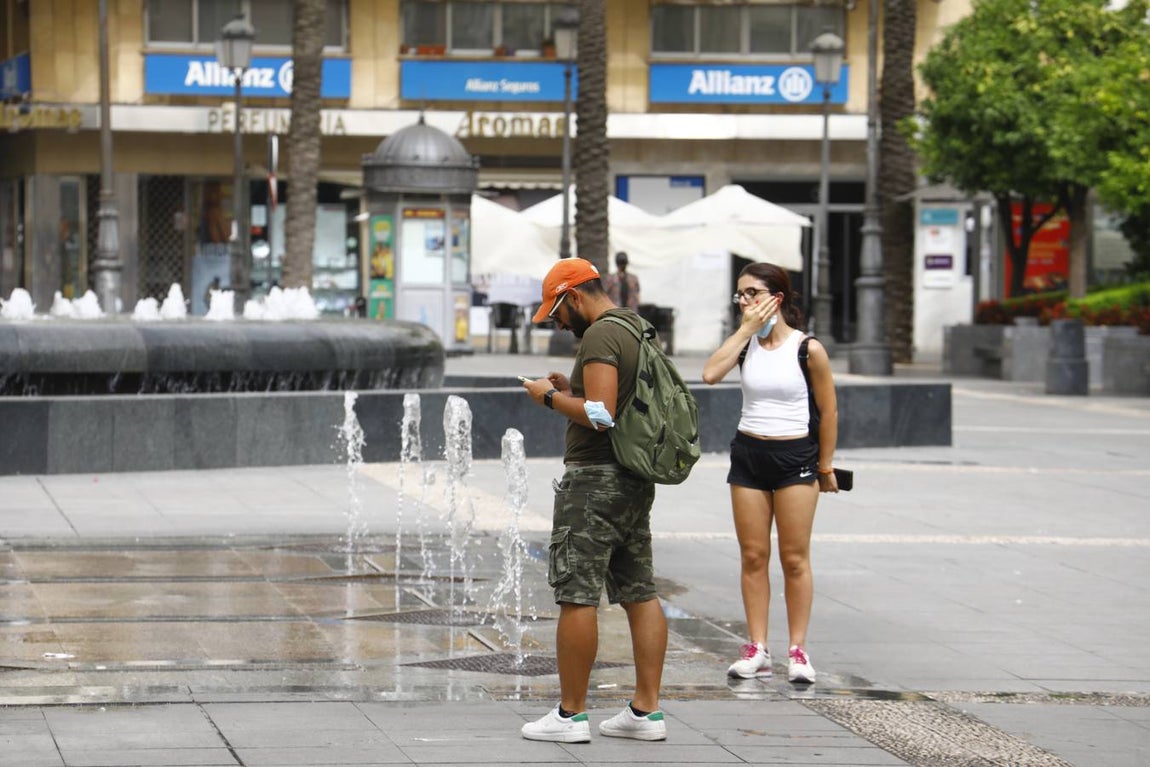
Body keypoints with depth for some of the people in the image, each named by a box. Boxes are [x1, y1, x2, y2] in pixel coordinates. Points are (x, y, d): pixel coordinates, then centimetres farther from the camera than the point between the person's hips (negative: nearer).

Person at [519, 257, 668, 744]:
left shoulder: (599, 336, -15)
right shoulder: (638, 330, 15)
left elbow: (599, 415, -23)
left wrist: (550, 397, -9)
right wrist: (571, 390, 17)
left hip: (595, 480, -10)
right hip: (636, 481, 10)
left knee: (576, 595, -5)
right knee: (640, 593, 9)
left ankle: (570, 714, -2)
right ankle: (646, 710, 10)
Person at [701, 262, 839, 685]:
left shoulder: (808, 349, -7)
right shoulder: (745, 344, 3)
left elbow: (828, 411, 0)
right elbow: (711, 373, -16)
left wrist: (825, 467, 3)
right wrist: (747, 329, -12)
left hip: (795, 458, -4)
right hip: (748, 454, 4)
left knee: (794, 558, 0)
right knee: (753, 556, 4)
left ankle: (797, 649, 6)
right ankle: (756, 649, 9)